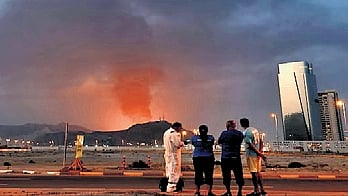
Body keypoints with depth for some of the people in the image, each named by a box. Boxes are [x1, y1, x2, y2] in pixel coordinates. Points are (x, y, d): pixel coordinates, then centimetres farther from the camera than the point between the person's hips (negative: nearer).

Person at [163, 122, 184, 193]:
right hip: (174, 154, -10)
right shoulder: (173, 133, -15)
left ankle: (169, 187, 20)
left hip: (167, 154, 10)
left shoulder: (166, 132, 16)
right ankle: (171, 187, -2)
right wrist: (182, 143, 0)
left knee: (169, 171, 14)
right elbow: (178, 144, -20)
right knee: (174, 171, -4)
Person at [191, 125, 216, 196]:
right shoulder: (211, 138, -1)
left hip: (197, 158, 1)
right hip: (209, 158, 0)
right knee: (209, 175, 6)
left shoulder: (195, 138, -3)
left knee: (198, 174, 7)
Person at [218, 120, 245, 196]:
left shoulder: (224, 133, -9)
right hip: (236, 158, 3)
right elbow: (240, 141, 13)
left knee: (226, 175, 7)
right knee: (238, 175, 10)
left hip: (225, 158, -2)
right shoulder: (240, 133, 1)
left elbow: (219, 142, 3)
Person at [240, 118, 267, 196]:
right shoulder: (255, 129, 12)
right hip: (257, 154, 8)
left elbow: (250, 145, -20)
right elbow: (261, 141, 10)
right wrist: (260, 152, 2)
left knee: (254, 172, -1)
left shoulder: (246, 132, -13)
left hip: (251, 154, -8)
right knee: (258, 172, 15)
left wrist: (259, 153, -17)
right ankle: (262, 190, 18)